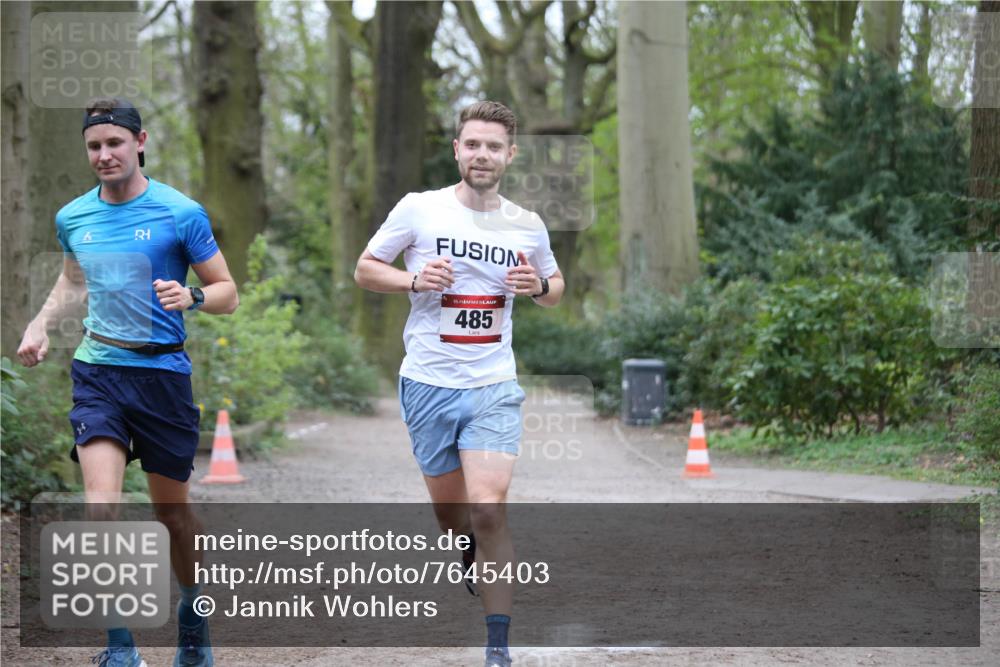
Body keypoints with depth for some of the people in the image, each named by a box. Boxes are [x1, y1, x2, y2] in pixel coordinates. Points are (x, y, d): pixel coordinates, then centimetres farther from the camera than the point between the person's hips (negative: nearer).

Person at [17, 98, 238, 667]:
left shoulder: (182, 213, -7)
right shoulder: (73, 218, 6)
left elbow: (228, 293, -2)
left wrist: (192, 296, -24)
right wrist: (41, 326, 9)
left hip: (163, 370, -2)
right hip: (98, 371, 2)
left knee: (173, 509, 9)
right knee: (101, 504, -16)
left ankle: (193, 612, 36)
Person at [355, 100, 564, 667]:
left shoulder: (527, 227, 3)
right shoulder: (419, 209, -3)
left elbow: (554, 289, 19)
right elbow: (366, 269, 5)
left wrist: (539, 286, -5)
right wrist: (415, 280, -14)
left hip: (494, 388, 0)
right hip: (428, 384, 0)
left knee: (489, 510, -15)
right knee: (452, 513, 11)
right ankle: (477, 554, 47)